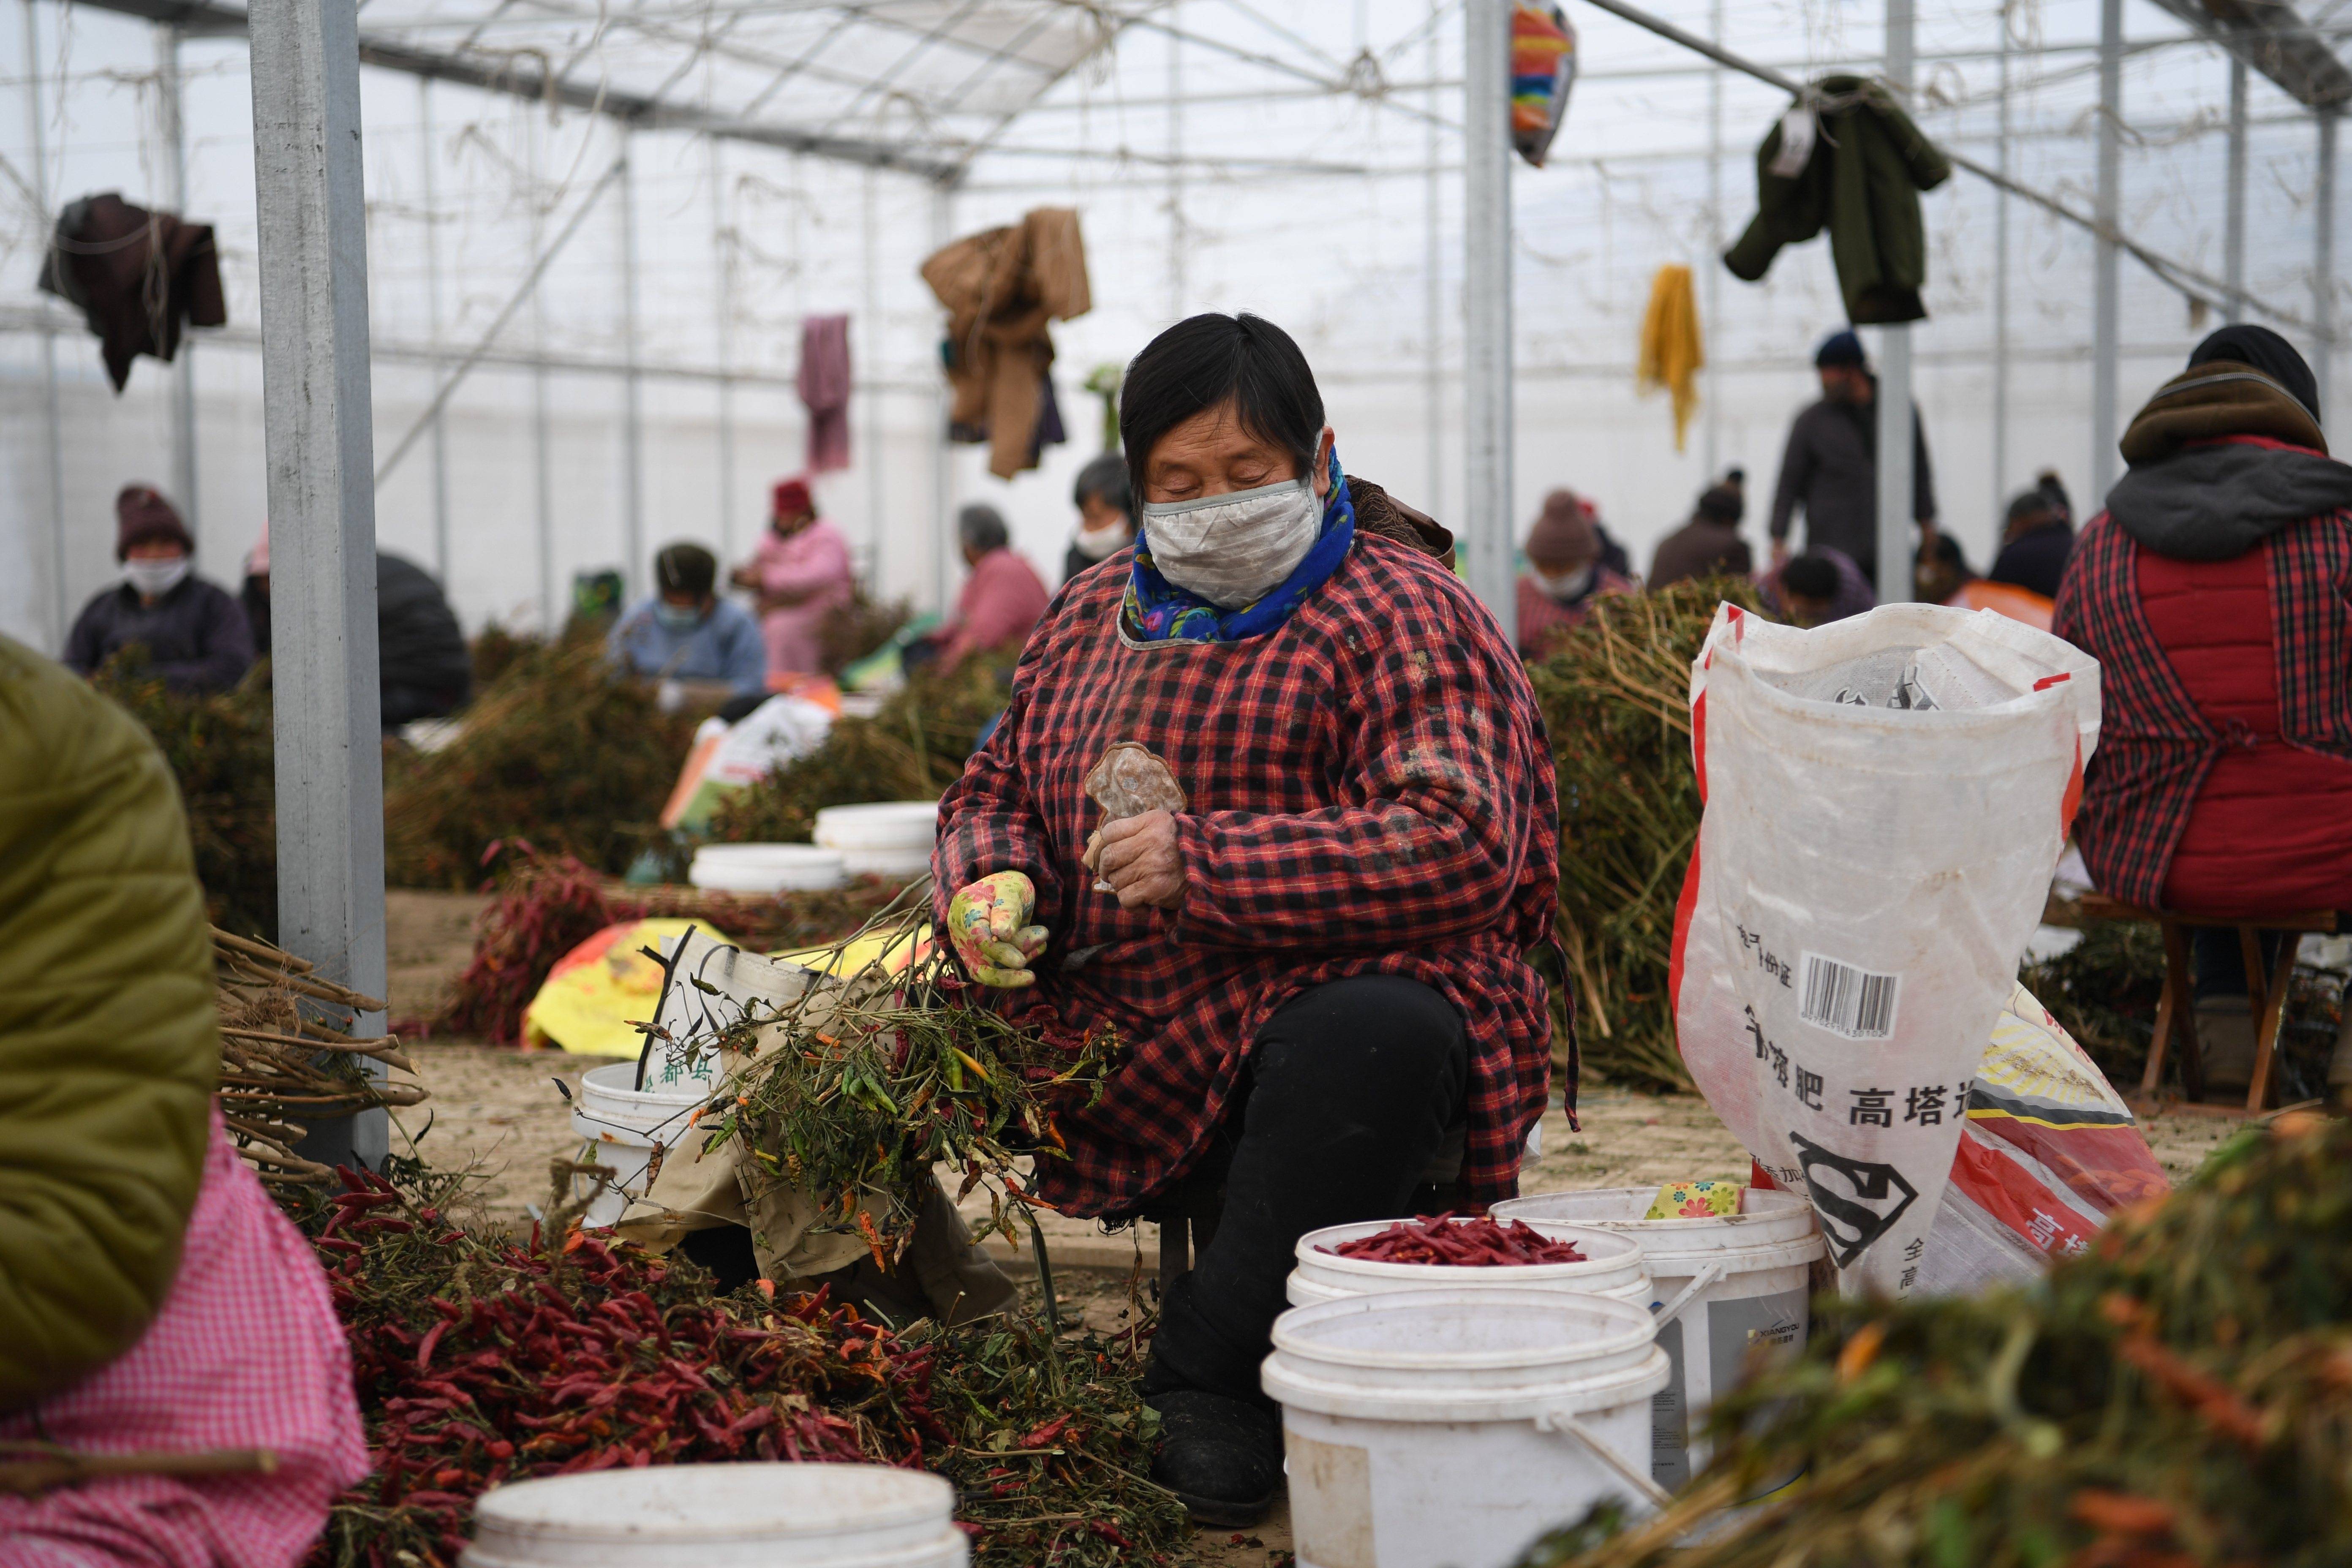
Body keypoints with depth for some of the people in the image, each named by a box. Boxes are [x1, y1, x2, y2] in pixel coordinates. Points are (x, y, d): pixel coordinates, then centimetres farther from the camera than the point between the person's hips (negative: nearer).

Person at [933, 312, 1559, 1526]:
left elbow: (1460, 847, -15)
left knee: (1377, 1034, -39)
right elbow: (996, 788, 26)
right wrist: (988, 883, 0)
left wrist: (1203, 860, -20)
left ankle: (1209, 1379, -23)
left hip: (1337, 1000, -5)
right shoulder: (1092, 619, 20)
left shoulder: (1396, 614, -1)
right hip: (1132, 1077, 6)